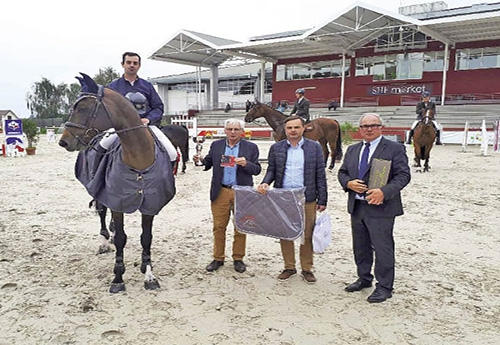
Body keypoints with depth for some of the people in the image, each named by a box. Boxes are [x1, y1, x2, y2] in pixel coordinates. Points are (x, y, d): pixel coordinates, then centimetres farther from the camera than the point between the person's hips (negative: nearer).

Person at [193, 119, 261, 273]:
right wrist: (200, 160, -12)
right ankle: (218, 258, 21)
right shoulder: (216, 145, 6)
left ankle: (238, 259, 23)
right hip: (221, 192, 1)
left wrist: (246, 164, -20)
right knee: (218, 227, 7)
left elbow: (257, 170, -1)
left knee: (241, 227, 8)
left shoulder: (251, 147, 0)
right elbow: (208, 164, 9)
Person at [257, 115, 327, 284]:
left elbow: (320, 175, 2)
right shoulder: (276, 148, 7)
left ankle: (307, 269, 20)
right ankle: (289, 267, 24)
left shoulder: (314, 147, 3)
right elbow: (271, 170, 11)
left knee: (307, 235, 5)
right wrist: (265, 183, -11)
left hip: (307, 199, -1)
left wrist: (322, 200, -1)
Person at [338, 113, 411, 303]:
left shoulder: (395, 149, -5)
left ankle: (384, 287, 14)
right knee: (360, 247, 18)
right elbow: (342, 172, 15)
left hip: (380, 207, -6)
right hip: (356, 206, 6)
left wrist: (384, 191, -25)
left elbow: (403, 175, -11)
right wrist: (349, 183, -8)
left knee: (383, 248, 0)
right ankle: (364, 279, 35)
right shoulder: (352, 150, 13)